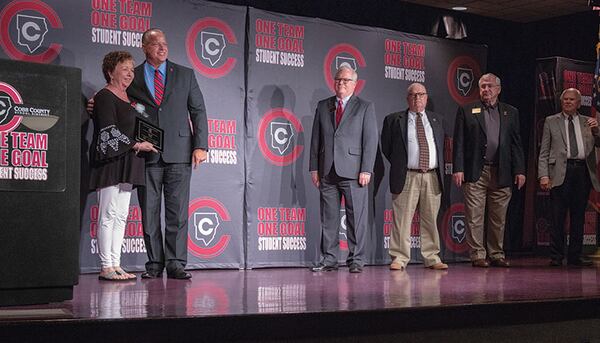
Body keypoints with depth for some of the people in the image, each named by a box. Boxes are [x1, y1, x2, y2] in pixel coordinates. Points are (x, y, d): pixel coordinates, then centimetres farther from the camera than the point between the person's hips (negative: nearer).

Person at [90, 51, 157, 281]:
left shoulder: (128, 97, 19)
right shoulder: (104, 96, -6)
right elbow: (109, 131, -14)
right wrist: (135, 145, -14)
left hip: (127, 163, 9)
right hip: (110, 161, -9)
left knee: (121, 216, 7)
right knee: (108, 215, -8)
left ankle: (116, 264, 10)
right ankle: (106, 267, -6)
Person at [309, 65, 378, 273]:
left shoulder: (365, 107, 6)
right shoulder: (323, 106, 15)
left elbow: (370, 140, -1)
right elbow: (316, 139, 14)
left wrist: (366, 170, -9)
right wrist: (314, 168, 6)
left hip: (353, 171, -3)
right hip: (327, 172, 3)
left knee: (356, 218, -1)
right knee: (328, 218, 6)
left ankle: (356, 260, 6)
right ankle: (329, 259, 12)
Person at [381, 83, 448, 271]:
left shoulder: (437, 120, 16)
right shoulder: (393, 120, 5)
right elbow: (386, 147, 8)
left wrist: (440, 170, 15)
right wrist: (399, 165, 4)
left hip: (432, 176, 3)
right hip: (407, 177, -3)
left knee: (430, 219, 7)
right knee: (402, 219, -6)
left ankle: (432, 258, 13)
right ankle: (399, 258, -1)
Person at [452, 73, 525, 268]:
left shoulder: (510, 113, 14)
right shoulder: (466, 111, 7)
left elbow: (516, 144, 11)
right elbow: (459, 142, 2)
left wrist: (520, 170, 2)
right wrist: (458, 169, -7)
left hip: (501, 173, 2)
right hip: (475, 172, -2)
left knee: (499, 218, 7)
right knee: (475, 217, -3)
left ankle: (497, 255, 17)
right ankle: (477, 255, 4)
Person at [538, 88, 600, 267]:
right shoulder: (551, 121, 11)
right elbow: (544, 152, 6)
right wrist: (544, 175, -5)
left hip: (583, 172, 2)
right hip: (560, 173, -2)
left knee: (578, 217, 5)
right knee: (558, 217, -5)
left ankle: (575, 255, 12)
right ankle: (556, 256, 0)